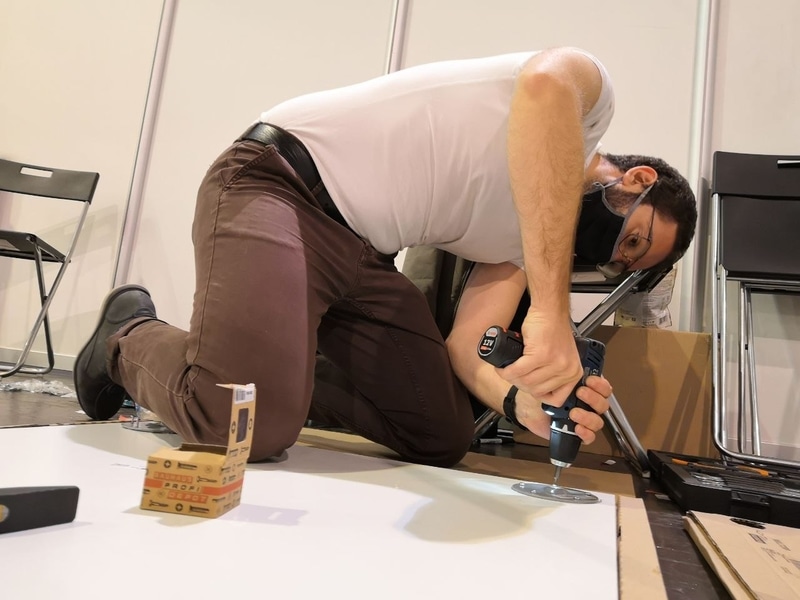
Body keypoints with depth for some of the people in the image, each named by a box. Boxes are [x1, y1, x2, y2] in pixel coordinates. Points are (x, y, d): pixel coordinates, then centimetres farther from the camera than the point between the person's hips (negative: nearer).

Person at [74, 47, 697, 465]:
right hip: (281, 184, -8)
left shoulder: (520, 247, 16)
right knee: (250, 426, -24)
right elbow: (545, 84, -29)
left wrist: (525, 401, -19)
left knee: (442, 439, 4)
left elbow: (468, 345, 4)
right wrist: (552, 309, -33)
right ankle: (131, 338, 7)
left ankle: (287, 364, 16)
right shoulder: (592, 95, -3)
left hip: (365, 255, 8)